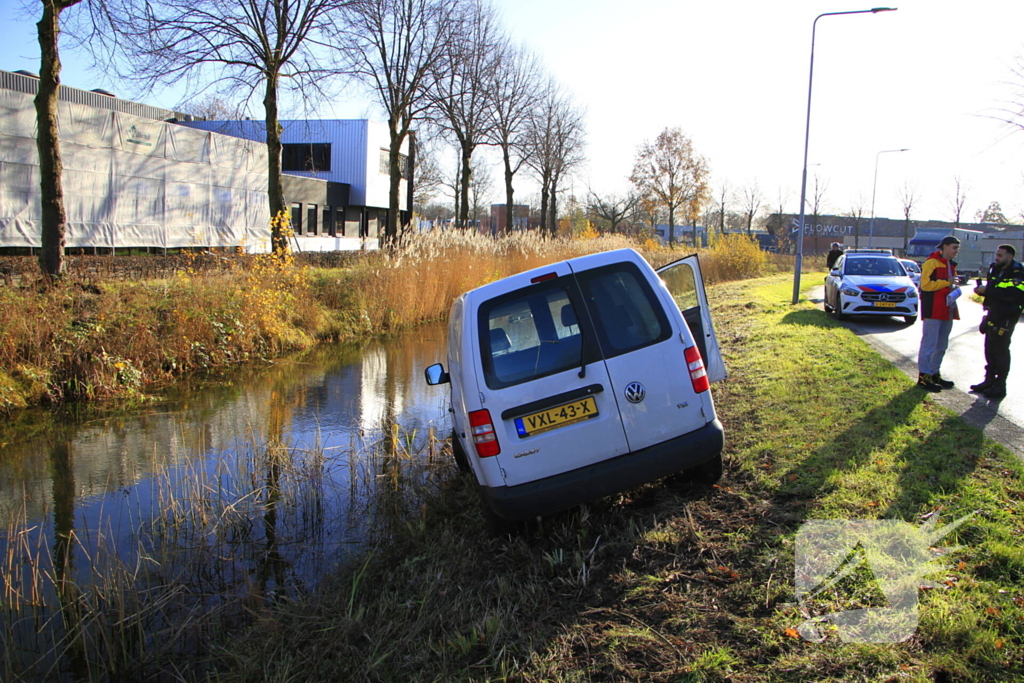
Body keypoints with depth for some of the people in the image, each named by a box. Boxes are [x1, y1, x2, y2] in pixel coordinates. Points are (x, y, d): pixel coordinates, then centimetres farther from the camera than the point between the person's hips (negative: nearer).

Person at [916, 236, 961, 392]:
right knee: (929, 344, -7)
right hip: (933, 311, -9)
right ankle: (923, 376, -2)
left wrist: (954, 287, 9)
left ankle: (934, 373, 24)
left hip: (947, 311, 9)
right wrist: (947, 282, -18)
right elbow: (926, 284, -19)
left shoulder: (951, 265, 19)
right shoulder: (931, 263, -10)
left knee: (941, 346, 14)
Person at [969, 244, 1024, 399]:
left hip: (1006, 318, -8)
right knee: (990, 349, 12)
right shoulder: (996, 270, 14)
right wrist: (982, 290, 3)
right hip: (993, 315, 8)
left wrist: (988, 290, -23)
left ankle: (1000, 385, 2)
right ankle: (989, 380, 22)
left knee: (1000, 350, -5)